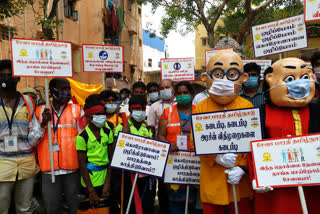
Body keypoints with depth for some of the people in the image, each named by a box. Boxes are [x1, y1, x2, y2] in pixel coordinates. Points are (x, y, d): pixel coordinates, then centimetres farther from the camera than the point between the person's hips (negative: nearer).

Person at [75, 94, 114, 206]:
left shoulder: (108, 133, 1)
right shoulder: (82, 137, -12)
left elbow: (111, 158, 1)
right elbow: (82, 165, -11)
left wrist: (107, 183, -5)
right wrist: (91, 191, -12)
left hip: (105, 178, 4)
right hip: (90, 181, -4)